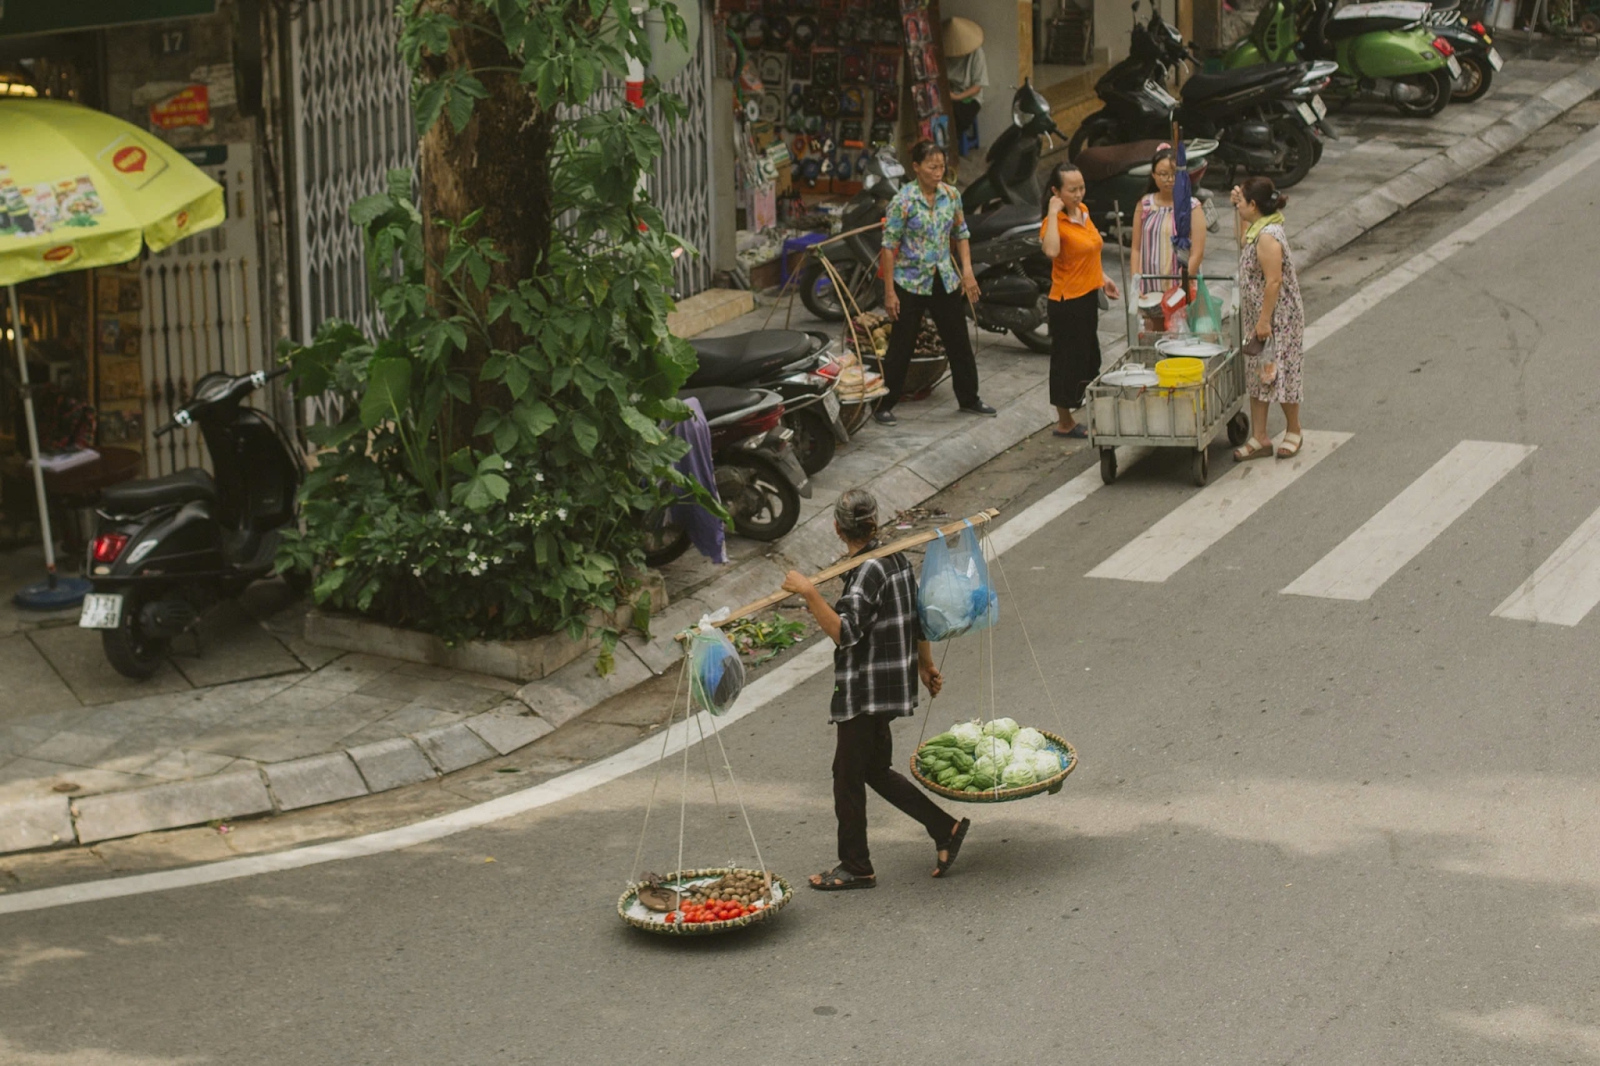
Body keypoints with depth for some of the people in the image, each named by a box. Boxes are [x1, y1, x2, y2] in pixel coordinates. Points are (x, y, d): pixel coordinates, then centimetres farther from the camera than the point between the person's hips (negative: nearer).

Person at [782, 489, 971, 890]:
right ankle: (945, 829, 21)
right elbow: (917, 617, 17)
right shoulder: (896, 559, 7)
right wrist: (926, 665, 28)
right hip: (891, 684, 9)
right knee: (875, 770, 19)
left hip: (866, 689, -9)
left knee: (848, 774, 2)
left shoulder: (868, 571, -21)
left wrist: (810, 594, -34)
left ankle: (856, 868, 12)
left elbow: (845, 633, -29)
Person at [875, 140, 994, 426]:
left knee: (959, 342, 13)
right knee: (901, 347, 1)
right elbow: (889, 247, -13)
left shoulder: (951, 196, 0)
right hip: (910, 282, -5)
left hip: (945, 281, 5)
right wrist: (889, 291, -14)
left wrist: (967, 270, 0)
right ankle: (884, 406, 11)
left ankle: (969, 399, 28)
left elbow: (961, 234, 12)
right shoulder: (903, 201, -15)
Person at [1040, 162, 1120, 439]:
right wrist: (1053, 213, -35)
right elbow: (1051, 250, -42)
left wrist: (1102, 277, 20)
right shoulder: (1054, 222, -19)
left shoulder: (1083, 211, 6)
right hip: (1067, 301, -9)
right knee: (1068, 359, 1)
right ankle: (1065, 423, 12)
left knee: (1089, 356, 21)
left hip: (1088, 295, 9)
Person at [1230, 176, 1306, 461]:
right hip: (1258, 316, 10)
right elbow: (1243, 245, 29)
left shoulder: (1268, 236, -24)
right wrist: (1238, 212, 17)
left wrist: (1264, 320, -24)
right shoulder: (1258, 228, 6)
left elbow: (1274, 281, -26)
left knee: (1279, 373, 3)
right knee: (1256, 375, 10)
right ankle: (1259, 438, 13)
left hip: (1278, 317, -10)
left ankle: (1293, 432, 20)